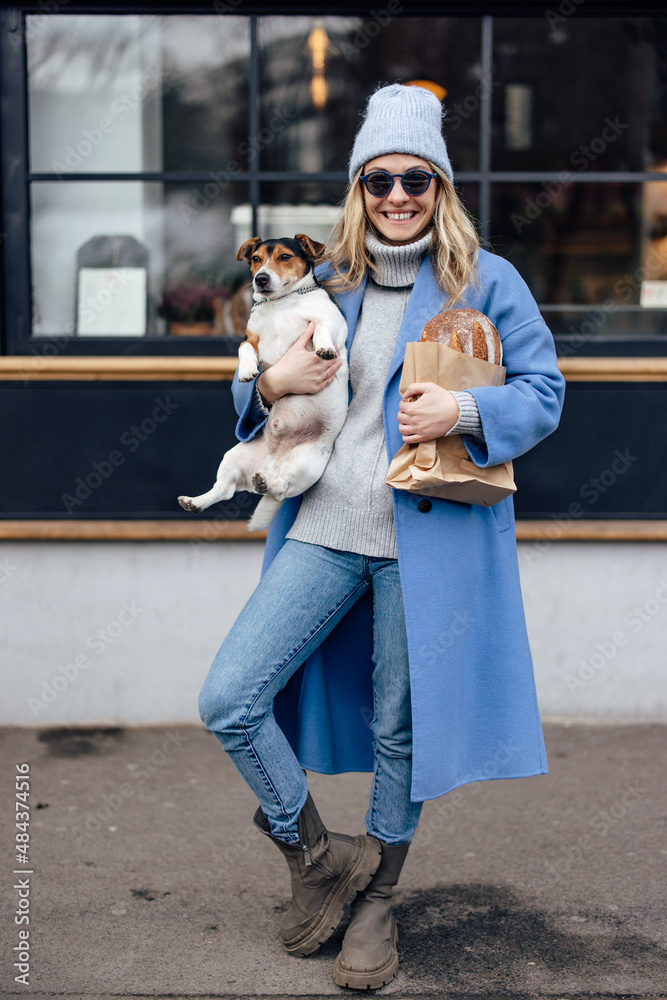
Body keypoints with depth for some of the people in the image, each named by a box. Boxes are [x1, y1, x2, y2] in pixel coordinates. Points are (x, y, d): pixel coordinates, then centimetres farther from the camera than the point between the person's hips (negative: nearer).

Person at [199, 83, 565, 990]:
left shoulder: (486, 280, 2)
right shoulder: (329, 284, 12)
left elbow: (544, 394, 1)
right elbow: (255, 389, 20)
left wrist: (465, 413, -18)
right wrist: (273, 382, -4)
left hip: (428, 535, -3)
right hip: (326, 526, 4)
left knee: (401, 728, 6)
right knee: (229, 701, -5)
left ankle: (377, 902, 30)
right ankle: (316, 855, 19)